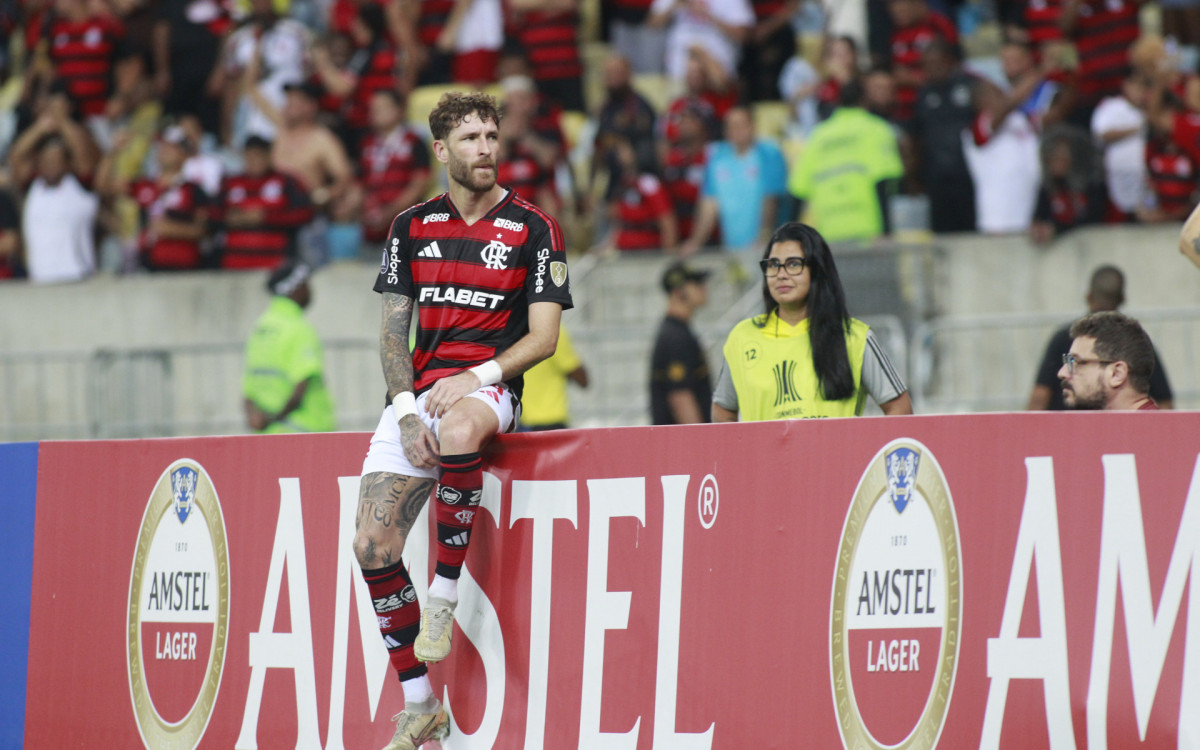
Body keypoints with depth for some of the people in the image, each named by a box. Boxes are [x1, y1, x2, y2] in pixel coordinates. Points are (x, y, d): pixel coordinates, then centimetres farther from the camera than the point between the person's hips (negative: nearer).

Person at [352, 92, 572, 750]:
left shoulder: (533, 228, 1)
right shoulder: (411, 227, 11)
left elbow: (544, 337, -2)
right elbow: (392, 332, 10)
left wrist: (478, 376, -17)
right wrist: (407, 410, -5)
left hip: (488, 389, -4)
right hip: (415, 394, 4)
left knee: (458, 428, -42)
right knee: (372, 547, -10)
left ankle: (445, 593, -29)